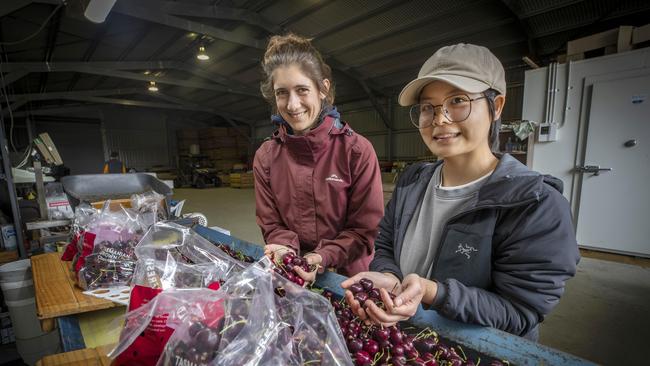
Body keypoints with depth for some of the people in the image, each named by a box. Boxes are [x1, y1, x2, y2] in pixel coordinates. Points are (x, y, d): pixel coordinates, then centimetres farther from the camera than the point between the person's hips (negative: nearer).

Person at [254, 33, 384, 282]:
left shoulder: (358, 151, -10)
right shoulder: (265, 157, -3)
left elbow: (366, 229, -7)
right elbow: (271, 225, 3)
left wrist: (323, 258, -19)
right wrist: (285, 249, -16)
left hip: (348, 277, -2)